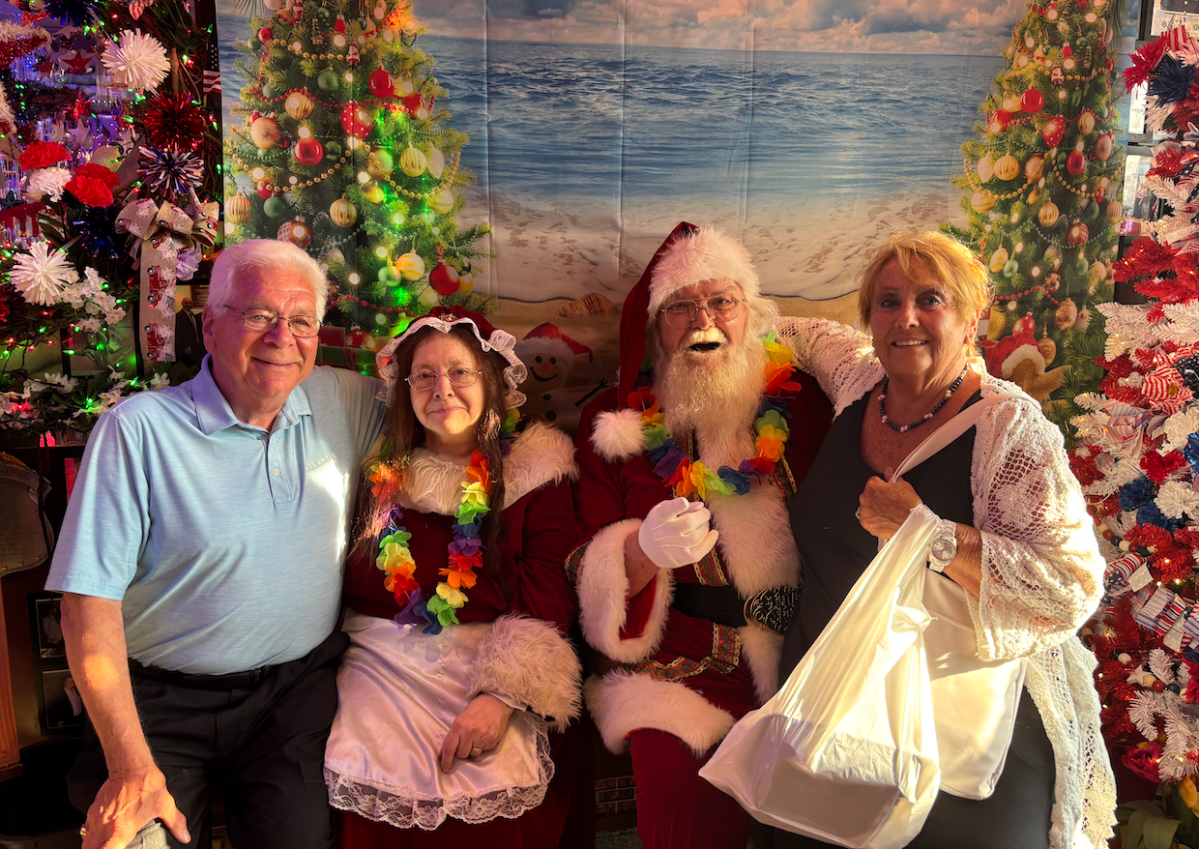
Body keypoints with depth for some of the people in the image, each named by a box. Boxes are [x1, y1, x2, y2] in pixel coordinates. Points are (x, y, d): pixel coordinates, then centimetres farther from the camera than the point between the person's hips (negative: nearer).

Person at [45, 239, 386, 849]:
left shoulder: (344, 403, 0)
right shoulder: (136, 429, -11)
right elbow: (90, 601, -12)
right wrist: (131, 767, -15)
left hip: (297, 691, 2)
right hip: (162, 703, -2)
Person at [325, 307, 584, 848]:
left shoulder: (533, 473, 3)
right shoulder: (380, 470, 13)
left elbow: (549, 602, -5)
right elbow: (337, 587, 17)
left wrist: (502, 697, -17)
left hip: (484, 670, -2)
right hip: (380, 665, 2)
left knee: (493, 788, -20)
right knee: (366, 783, -17)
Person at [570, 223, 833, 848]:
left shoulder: (800, 403, 4)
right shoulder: (614, 422, 4)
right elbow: (590, 571, 2)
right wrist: (645, 550, -20)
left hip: (795, 657, 1)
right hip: (673, 662, -1)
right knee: (672, 775, -22)